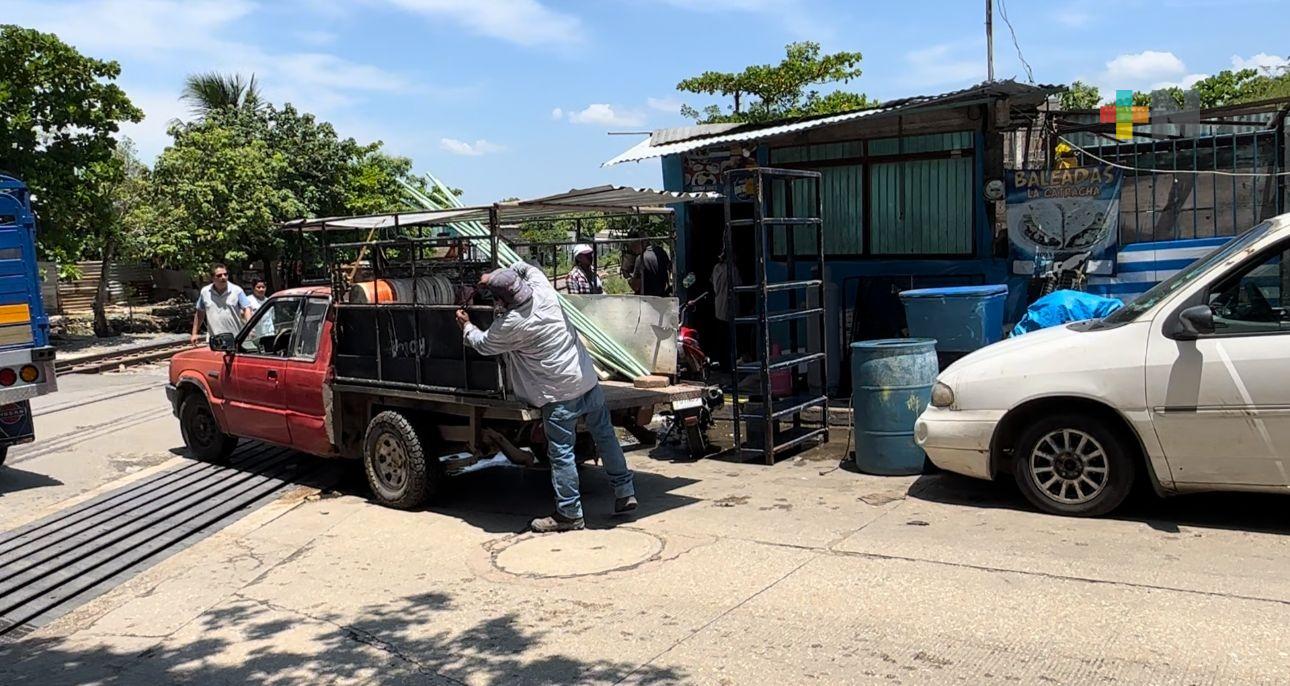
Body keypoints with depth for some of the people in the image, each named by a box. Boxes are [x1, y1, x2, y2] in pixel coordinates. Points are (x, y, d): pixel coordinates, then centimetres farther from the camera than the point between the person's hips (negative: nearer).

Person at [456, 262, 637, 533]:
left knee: (561, 453, 2)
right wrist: (495, 277, 19)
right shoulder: (542, 290, -1)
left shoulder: (510, 325, -15)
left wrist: (466, 326, 23)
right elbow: (525, 267, 23)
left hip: (560, 393, -7)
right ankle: (625, 492, 25)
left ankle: (569, 513, 10)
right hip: (588, 379, 8)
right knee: (604, 435, 16)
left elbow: (483, 345, 6)